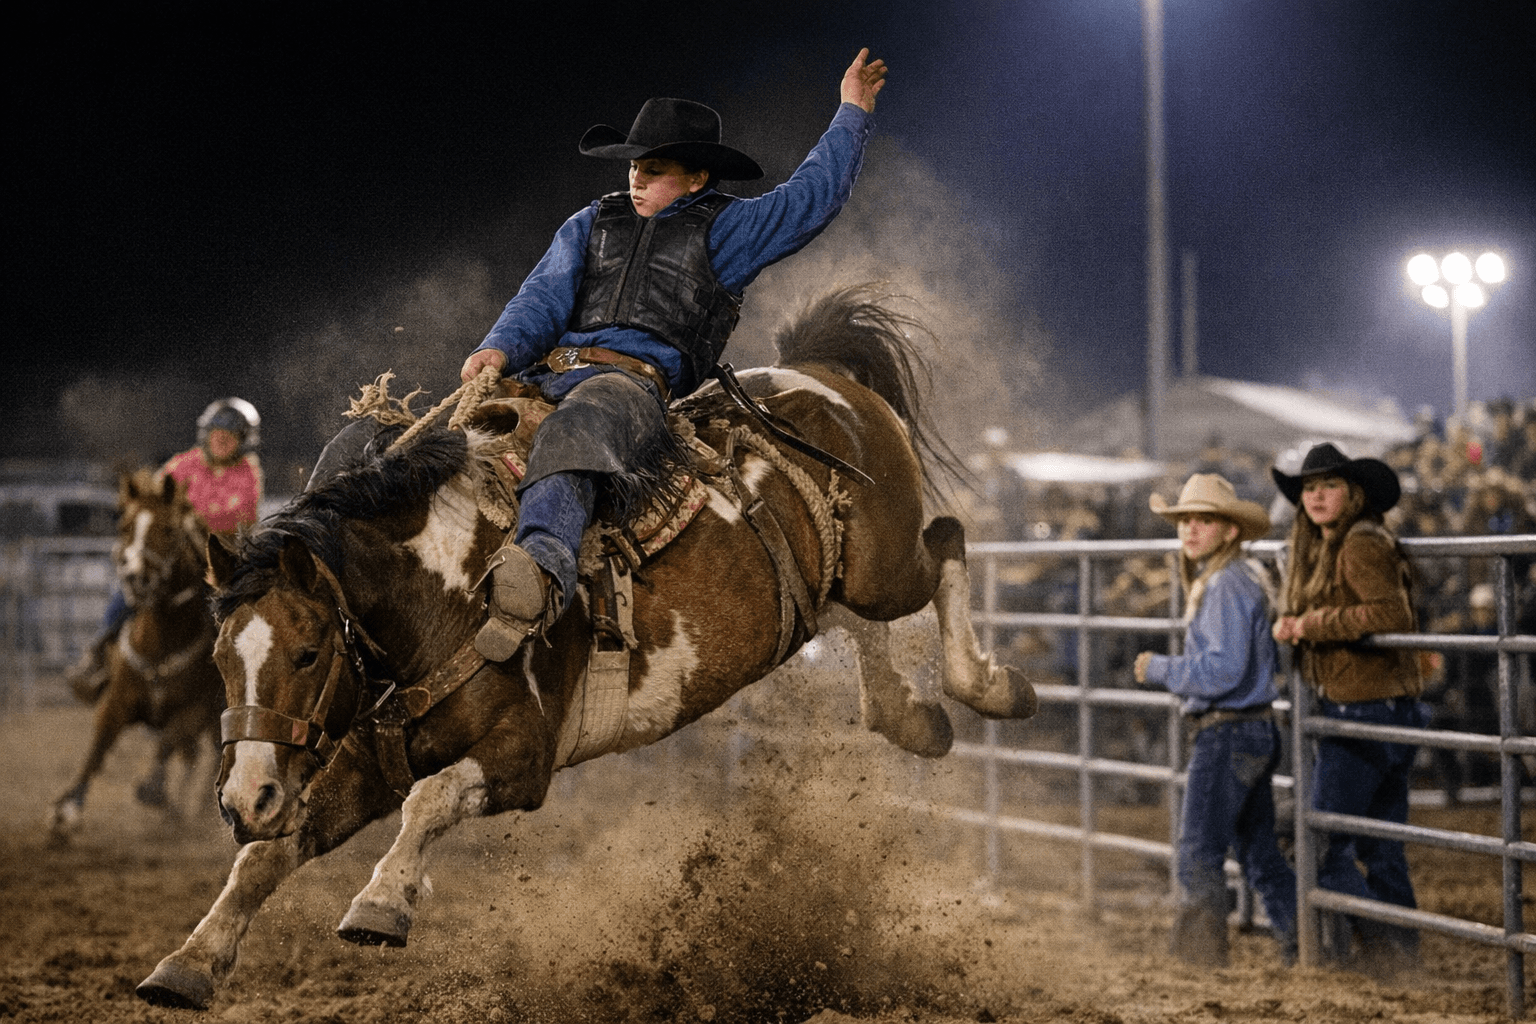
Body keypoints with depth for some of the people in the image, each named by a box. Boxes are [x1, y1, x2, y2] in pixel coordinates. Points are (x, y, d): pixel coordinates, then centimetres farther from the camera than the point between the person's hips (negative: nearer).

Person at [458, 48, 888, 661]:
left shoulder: (725, 231, 19)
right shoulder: (591, 225, 28)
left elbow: (812, 196, 18)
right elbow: (545, 297, 17)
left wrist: (852, 113, 21)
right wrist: (502, 348, -3)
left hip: (633, 378, -7)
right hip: (545, 372, 7)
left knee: (571, 434, -41)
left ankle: (543, 566, -65)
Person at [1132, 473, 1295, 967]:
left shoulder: (1227, 586, -17)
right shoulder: (1228, 580, 14)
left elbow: (1222, 670, -24)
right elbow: (1268, 657, 24)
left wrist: (1159, 668, -13)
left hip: (1228, 733, -10)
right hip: (1257, 728, 10)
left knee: (1198, 853, -5)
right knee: (1260, 853, 14)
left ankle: (1198, 954, -1)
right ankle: (1301, 947, 18)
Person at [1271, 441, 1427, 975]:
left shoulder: (1361, 545, -14)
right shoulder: (1324, 549, 16)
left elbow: (1393, 615, -26)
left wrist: (1316, 624, -21)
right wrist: (1292, 627, 7)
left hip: (1363, 709, -10)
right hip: (1392, 710, 10)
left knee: (1324, 842, -4)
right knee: (1381, 846, 15)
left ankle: (1376, 940, 1)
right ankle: (1402, 947, 21)